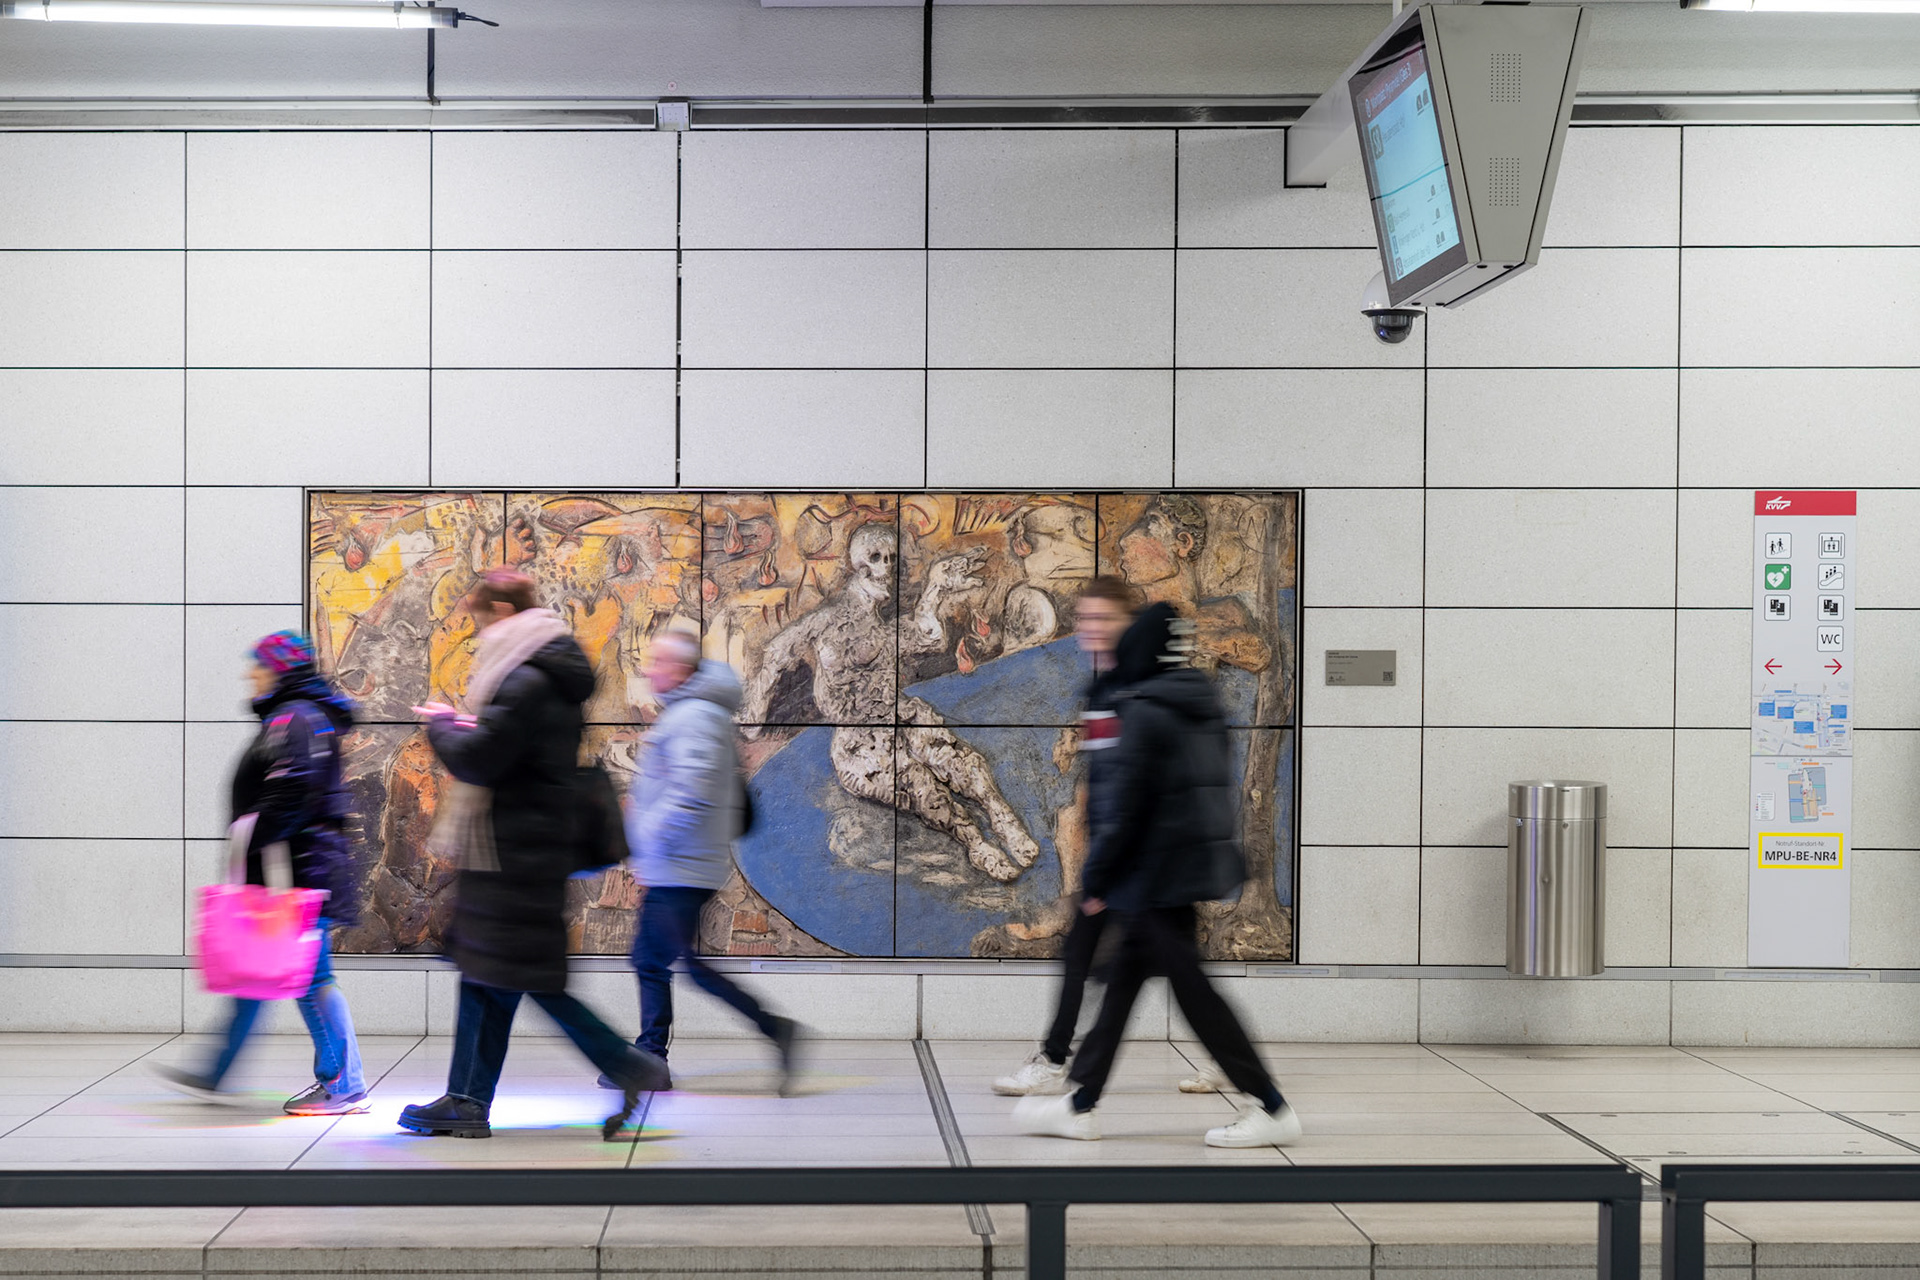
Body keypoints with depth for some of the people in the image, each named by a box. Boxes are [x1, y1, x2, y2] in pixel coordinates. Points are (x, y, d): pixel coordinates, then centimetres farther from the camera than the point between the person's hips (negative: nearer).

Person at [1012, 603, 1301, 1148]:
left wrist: (1096, 880, -8)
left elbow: (1123, 808, -17)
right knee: (1125, 979, 14)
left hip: (1155, 875, -10)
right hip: (1194, 867, 10)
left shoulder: (1144, 714, -15)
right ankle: (1080, 1104, 20)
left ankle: (1272, 1108, -2)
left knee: (1191, 989, -4)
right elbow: (1216, 792, 16)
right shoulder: (1205, 710, 11)